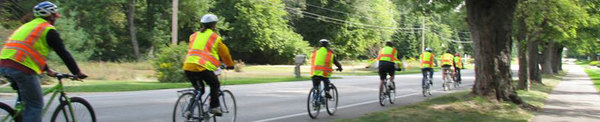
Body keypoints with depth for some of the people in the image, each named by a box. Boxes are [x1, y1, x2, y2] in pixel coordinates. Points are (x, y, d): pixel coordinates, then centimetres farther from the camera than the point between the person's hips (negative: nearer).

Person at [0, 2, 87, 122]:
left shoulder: (28, 25, 28)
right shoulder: (49, 30, 1)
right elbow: (63, 53, -1)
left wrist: (47, 70, 38)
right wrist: (77, 72, 6)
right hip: (22, 67, -9)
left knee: (25, 100, 26)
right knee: (36, 104, -1)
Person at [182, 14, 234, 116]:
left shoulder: (194, 36, 23)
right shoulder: (215, 37, 7)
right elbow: (224, 53, 15)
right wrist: (230, 65, 29)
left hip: (188, 66, 6)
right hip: (203, 67, -6)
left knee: (199, 89, 21)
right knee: (215, 85, 17)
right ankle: (214, 107, 8)